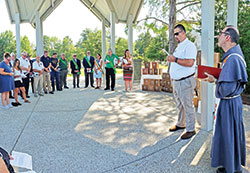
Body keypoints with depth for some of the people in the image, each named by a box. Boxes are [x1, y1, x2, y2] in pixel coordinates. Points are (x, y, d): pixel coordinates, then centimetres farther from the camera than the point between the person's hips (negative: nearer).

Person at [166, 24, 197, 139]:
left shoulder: (189, 46, -12)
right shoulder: (179, 47, 18)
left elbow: (190, 63, -26)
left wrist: (175, 59, -22)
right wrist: (170, 59, 12)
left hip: (185, 82, -9)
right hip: (176, 81, 9)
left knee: (188, 106, -1)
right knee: (179, 105, 19)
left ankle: (190, 129, 10)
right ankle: (180, 124, 34)